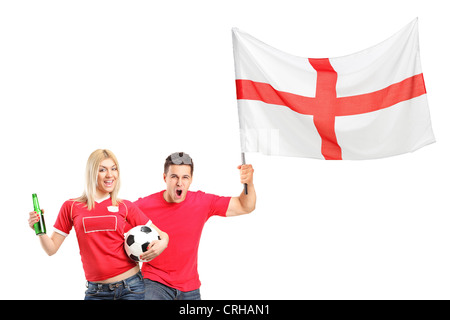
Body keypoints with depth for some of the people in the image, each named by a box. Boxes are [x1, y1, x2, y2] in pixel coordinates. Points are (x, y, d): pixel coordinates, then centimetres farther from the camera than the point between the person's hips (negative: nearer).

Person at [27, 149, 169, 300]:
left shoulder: (125, 206, 5)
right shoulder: (71, 207, 5)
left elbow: (159, 234, 10)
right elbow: (52, 249, 7)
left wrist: (162, 243, -12)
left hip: (131, 286, 0)